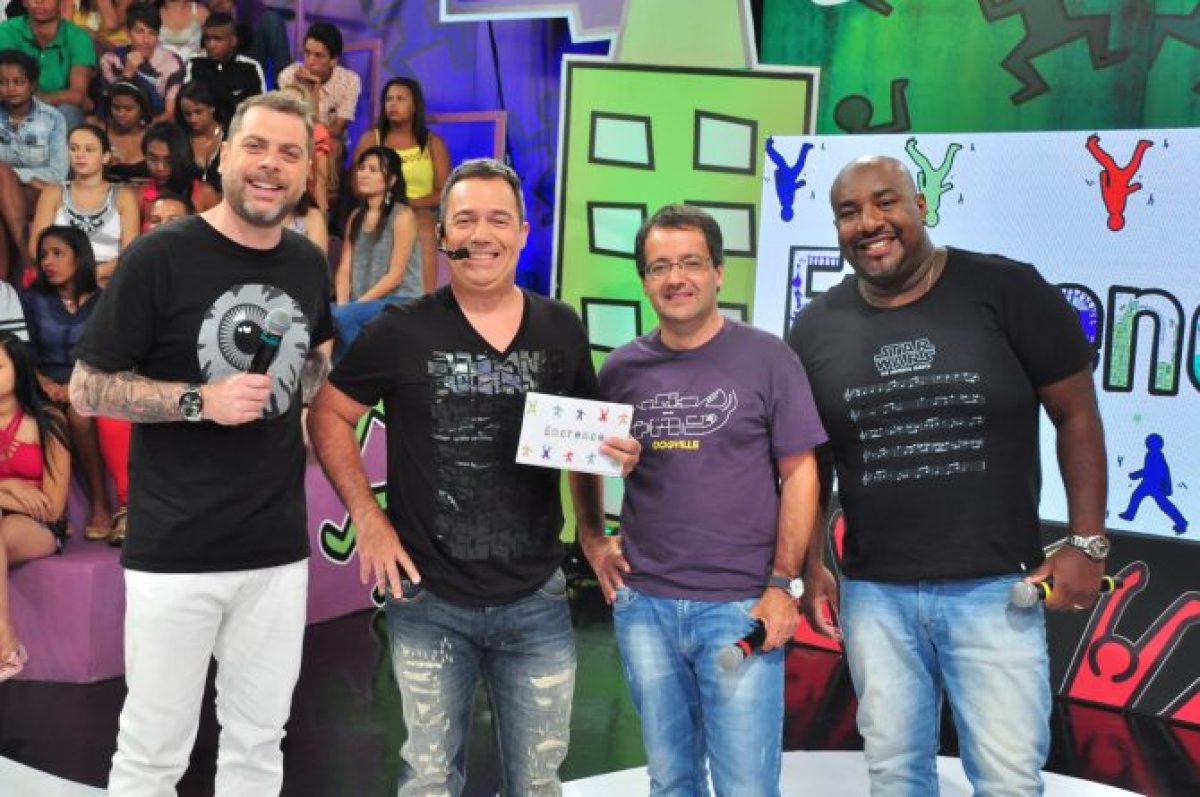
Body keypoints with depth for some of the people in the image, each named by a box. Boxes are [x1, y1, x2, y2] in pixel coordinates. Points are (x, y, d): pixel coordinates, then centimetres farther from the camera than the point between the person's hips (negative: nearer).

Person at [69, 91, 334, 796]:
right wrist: (199, 400, -19)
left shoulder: (310, 264, 6)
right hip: (174, 549, -4)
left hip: (279, 549, 5)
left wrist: (296, 394, 7)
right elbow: (87, 389, -6)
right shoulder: (160, 257, -9)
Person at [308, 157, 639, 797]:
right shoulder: (402, 331, -6)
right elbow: (327, 414, 2)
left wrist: (594, 538, 1)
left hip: (536, 601, 2)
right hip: (428, 600, -2)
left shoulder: (563, 331, 1)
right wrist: (368, 518, -6)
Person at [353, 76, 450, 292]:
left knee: (425, 228, -35)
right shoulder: (370, 139, 15)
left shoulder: (433, 143, 11)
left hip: (420, 213, -1)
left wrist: (411, 203, -14)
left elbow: (444, 192, 3)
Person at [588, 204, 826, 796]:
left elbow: (799, 472, -4)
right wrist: (591, 539, 5)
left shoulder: (766, 358, -3)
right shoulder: (622, 369, 6)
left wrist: (782, 584, -9)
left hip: (741, 606, -3)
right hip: (643, 604, 3)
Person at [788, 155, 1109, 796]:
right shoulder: (817, 327, 4)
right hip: (873, 596, 3)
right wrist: (812, 565, 9)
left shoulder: (1007, 291, -6)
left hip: (996, 589, -3)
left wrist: (1087, 543, -6)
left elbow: (1076, 416, -1)